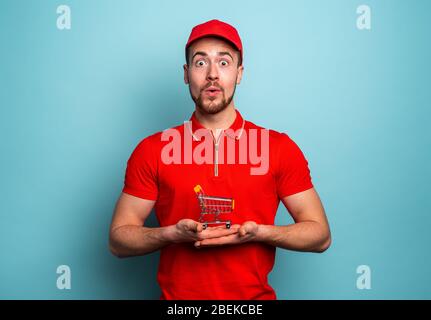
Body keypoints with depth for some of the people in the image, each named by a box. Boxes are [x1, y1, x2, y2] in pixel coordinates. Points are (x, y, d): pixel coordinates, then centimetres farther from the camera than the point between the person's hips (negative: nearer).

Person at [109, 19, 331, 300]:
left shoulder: (281, 148, -5)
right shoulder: (152, 150, -5)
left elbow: (321, 235, -2)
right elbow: (118, 239, -2)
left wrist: (257, 232, -18)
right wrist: (174, 233, -19)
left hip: (257, 295, 1)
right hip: (177, 295, 0)